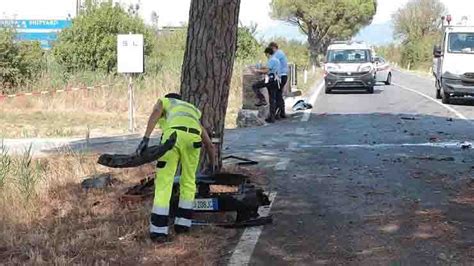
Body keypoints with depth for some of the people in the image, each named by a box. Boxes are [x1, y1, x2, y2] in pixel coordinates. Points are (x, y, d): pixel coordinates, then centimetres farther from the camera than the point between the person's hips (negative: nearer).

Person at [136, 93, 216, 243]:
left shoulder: (164, 101, 33)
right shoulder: (193, 110, 43)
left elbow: (155, 113, 6)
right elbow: (209, 145, 45)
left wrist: (146, 138, -5)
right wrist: (213, 168, 58)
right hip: (193, 137, 3)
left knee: (164, 183, 0)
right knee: (188, 181, 21)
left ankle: (158, 231, -2)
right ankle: (182, 224, 24)